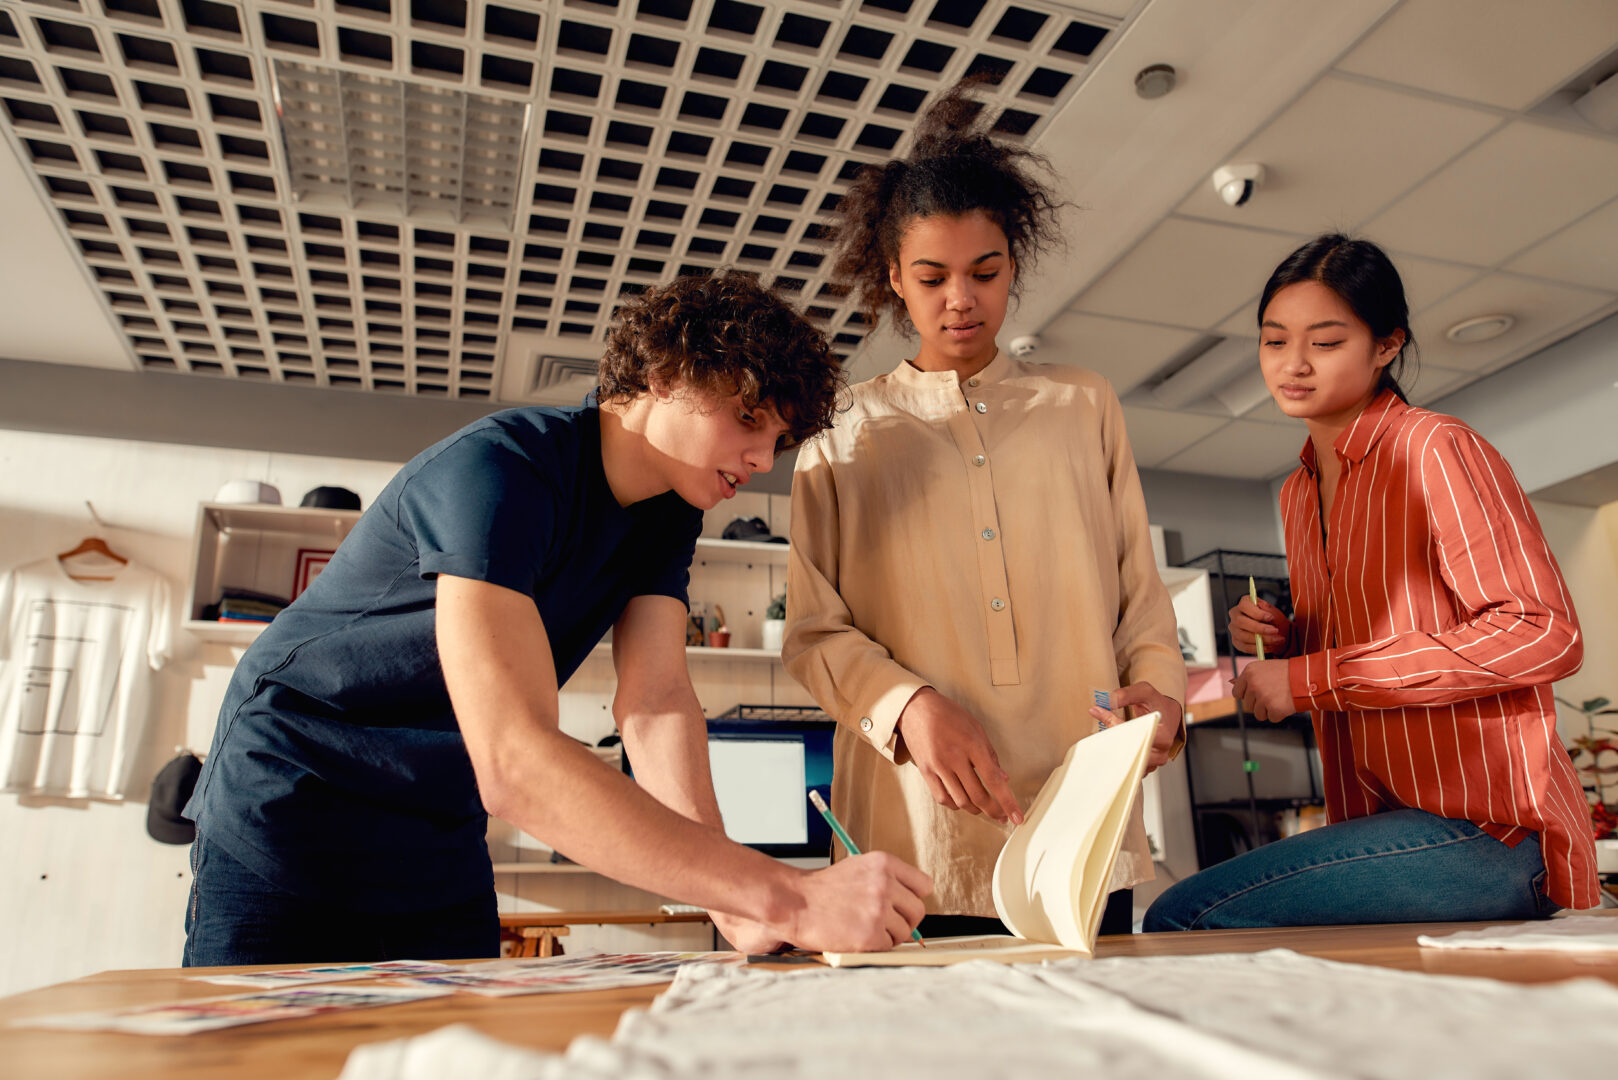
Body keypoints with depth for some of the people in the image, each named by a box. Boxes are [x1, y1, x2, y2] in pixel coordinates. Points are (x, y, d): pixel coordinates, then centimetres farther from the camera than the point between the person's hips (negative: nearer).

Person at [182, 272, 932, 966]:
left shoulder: (669, 519, -2)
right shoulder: (498, 472, -30)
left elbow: (655, 702, -14)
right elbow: (514, 765, -40)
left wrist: (736, 906, -29)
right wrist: (790, 899, -44)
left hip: (443, 843, 7)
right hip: (292, 810, -6)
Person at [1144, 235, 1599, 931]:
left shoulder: (1438, 449, -8)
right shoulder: (1296, 494, 16)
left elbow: (1545, 635, -16)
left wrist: (1314, 676, -17)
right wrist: (1282, 642, 3)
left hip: (1491, 831, -7)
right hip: (1385, 825, 7)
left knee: (1180, 920, -23)